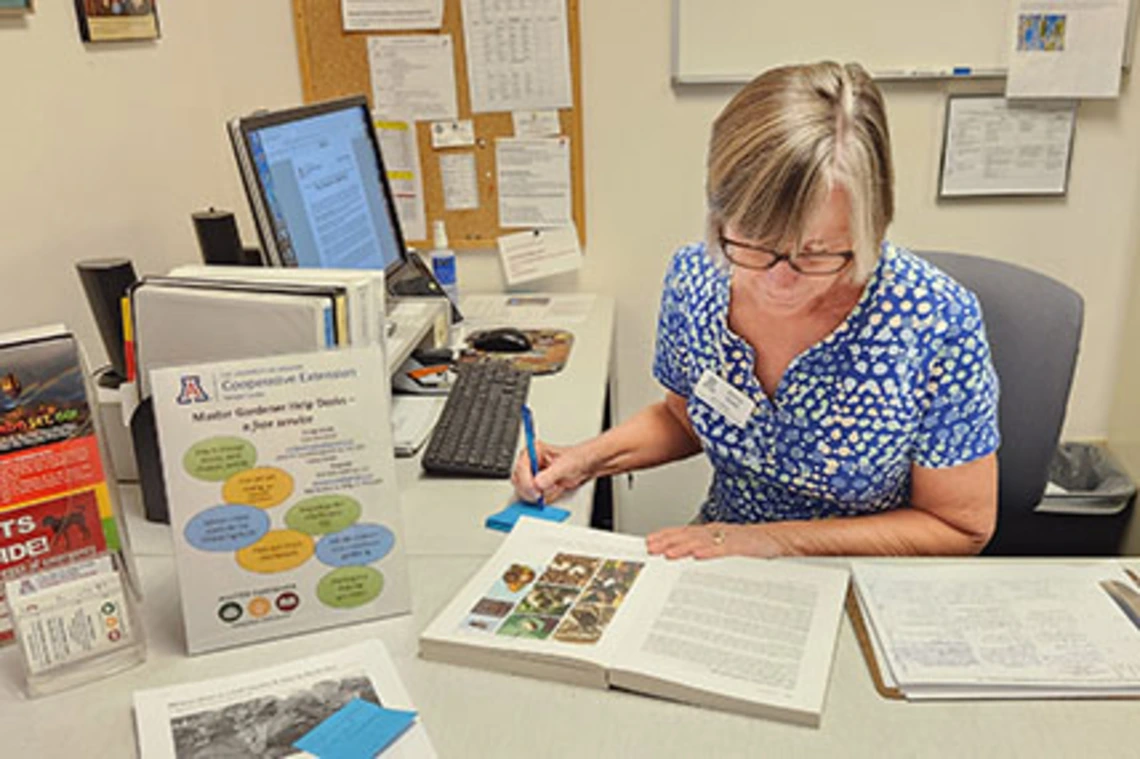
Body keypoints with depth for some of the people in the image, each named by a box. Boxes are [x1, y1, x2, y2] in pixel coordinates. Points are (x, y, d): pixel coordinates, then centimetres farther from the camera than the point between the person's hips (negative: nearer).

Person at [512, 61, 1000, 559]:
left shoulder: (937, 324, -20)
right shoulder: (693, 278, -10)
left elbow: (962, 529, -10)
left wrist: (783, 540, -16)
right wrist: (590, 459, -7)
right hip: (720, 576, 3)